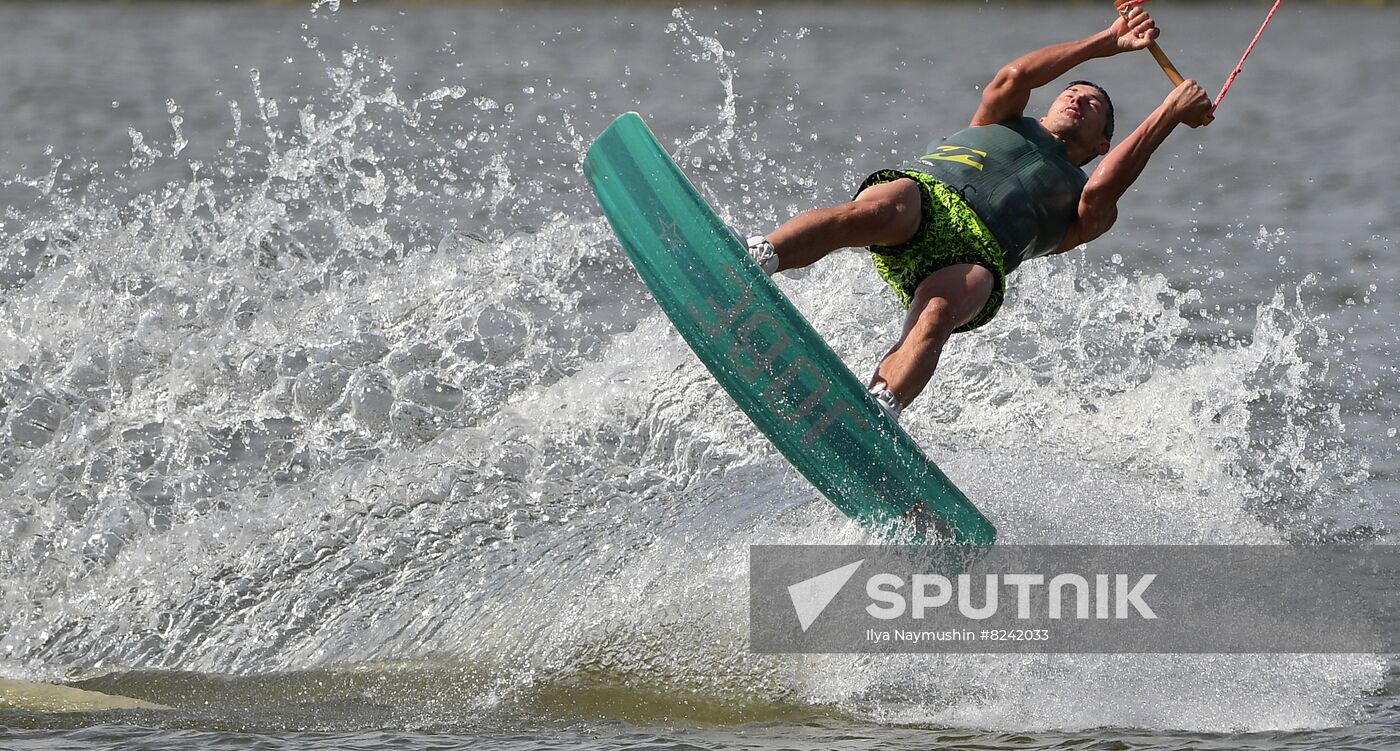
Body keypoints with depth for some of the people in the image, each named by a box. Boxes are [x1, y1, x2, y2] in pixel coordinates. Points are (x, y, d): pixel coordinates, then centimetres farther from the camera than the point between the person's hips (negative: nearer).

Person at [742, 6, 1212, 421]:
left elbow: (1103, 191, 7)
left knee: (937, 315, -35)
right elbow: (1014, 78, 20)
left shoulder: (1086, 210, 32)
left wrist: (1172, 113, 8)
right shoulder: (1004, 123, 40)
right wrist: (1109, 42, 24)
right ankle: (755, 261, -55)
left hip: (976, 255, -1)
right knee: (879, 211, -37)